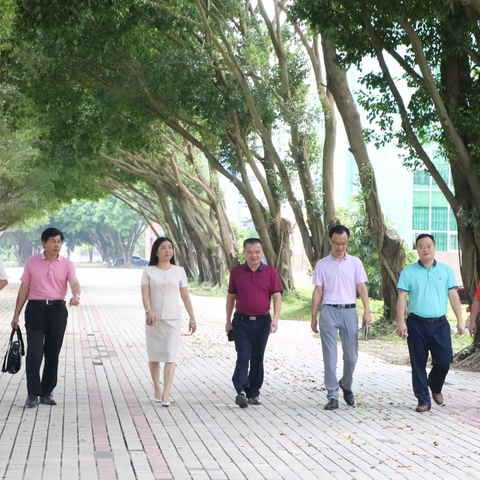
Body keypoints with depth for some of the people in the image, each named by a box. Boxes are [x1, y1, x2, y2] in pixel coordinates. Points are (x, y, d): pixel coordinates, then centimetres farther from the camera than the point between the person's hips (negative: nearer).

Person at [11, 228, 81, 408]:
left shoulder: (67, 264, 4)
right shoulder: (32, 262, 5)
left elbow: (74, 283, -13)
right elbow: (24, 289, 7)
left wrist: (76, 295, -36)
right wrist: (16, 314, 5)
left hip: (57, 309, 1)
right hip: (35, 309, -1)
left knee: (53, 353, 7)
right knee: (34, 352, -10)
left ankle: (47, 392, 18)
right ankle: (33, 394, -5)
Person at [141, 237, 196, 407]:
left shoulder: (179, 271, 6)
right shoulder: (149, 271, 2)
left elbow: (185, 296, 7)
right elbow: (145, 294, -9)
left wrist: (192, 318, 4)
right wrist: (149, 312, -27)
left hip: (173, 319, 0)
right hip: (154, 319, 0)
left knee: (170, 356, -10)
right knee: (154, 356, 8)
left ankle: (166, 394, -15)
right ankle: (157, 389, 24)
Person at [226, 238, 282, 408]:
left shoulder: (270, 272, 0)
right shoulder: (236, 272, 2)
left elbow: (277, 297, -3)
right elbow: (231, 297, 10)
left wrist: (275, 319, -15)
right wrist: (228, 321, 10)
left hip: (262, 321, 1)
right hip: (242, 321, -1)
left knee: (257, 358, 9)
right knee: (243, 356, -11)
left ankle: (254, 393, 18)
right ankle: (241, 391, -20)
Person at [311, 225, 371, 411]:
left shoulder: (355, 262, 5)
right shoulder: (322, 264, 4)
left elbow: (361, 288, 3)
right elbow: (318, 292, 6)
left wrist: (367, 311, -7)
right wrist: (313, 317, 4)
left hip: (349, 311, 1)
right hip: (329, 312, -1)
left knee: (351, 356, 6)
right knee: (330, 357, -2)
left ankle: (346, 386, 32)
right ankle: (332, 396, 3)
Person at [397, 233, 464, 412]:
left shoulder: (446, 270, 7)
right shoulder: (408, 272, 2)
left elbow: (453, 296, 6)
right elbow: (402, 297, -2)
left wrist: (460, 320, 1)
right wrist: (400, 322, -11)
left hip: (440, 324, 1)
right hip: (417, 324, -1)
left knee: (444, 361, -3)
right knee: (418, 364, 2)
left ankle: (435, 387, 26)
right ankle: (423, 400, 13)